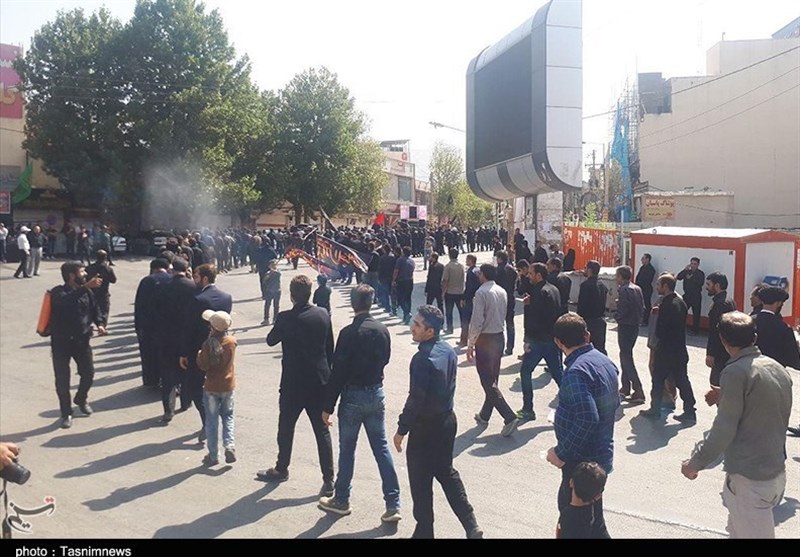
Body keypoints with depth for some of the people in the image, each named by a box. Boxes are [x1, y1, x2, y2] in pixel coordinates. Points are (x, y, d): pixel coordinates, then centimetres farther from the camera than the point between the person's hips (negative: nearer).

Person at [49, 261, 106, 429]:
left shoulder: (87, 292, 1)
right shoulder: (58, 292, -12)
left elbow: (94, 310, 14)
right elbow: (66, 301, -35)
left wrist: (99, 324, -6)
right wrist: (86, 287, -45)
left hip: (82, 340, 4)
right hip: (61, 342, -3)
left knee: (88, 373, 7)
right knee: (62, 380, 2)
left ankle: (81, 399, 37)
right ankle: (66, 413, 18)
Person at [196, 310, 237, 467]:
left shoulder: (208, 344, -20)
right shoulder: (232, 341, -8)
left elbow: (202, 366, -14)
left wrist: (199, 355, 3)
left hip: (211, 387, -3)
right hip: (228, 386, 3)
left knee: (212, 420, 9)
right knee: (227, 416, 20)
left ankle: (213, 456, 15)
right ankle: (230, 446, 2)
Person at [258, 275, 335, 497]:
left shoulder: (285, 318, -14)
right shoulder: (323, 315, -3)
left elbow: (271, 340, 3)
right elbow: (330, 348, 5)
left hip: (293, 383, -3)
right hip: (319, 382, 3)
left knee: (286, 428, 18)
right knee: (322, 431, 8)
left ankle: (282, 469, 36)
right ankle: (328, 481, 7)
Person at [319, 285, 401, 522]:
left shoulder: (348, 333, -18)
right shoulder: (382, 330, -2)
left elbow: (338, 372, -15)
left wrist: (328, 406, -9)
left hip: (353, 396, -4)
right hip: (377, 394, 5)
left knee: (347, 449, 11)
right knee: (381, 448, 9)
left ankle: (341, 500, 26)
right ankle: (393, 505, 9)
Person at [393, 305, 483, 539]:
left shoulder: (422, 359, -25)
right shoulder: (449, 351, 0)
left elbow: (415, 399, -24)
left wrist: (401, 430, -14)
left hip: (425, 427, -8)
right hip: (448, 420, 8)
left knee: (420, 482, 9)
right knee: (446, 472, 21)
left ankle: (424, 532, 21)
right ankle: (471, 526, 19)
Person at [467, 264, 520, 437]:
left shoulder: (481, 293, -17)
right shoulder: (502, 292, 7)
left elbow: (477, 321, -19)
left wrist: (470, 345, -12)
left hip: (485, 339, -8)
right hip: (499, 337, 8)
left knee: (488, 382, -5)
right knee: (493, 379, 17)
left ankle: (510, 418, -14)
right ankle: (485, 415, 31)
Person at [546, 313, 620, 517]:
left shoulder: (576, 372, -25)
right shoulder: (605, 361, 4)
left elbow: (587, 419, -32)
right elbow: (614, 403, 16)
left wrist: (561, 453, -22)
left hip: (582, 462, -9)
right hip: (603, 455, 9)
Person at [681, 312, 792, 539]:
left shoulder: (736, 372, -17)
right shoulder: (779, 369, 7)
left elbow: (724, 430, -19)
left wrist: (695, 462, -8)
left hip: (749, 478, -8)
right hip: (777, 471, 8)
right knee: (736, 530, 22)